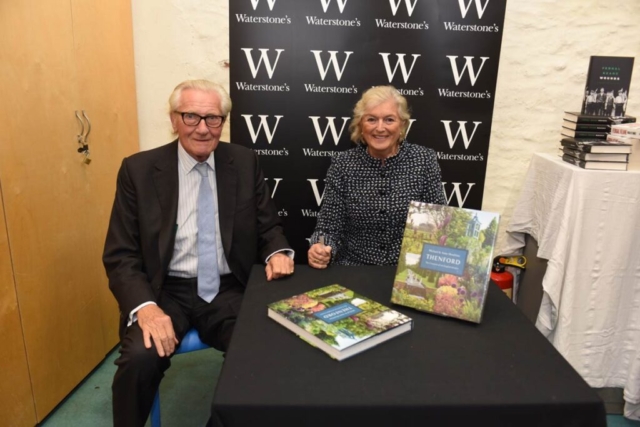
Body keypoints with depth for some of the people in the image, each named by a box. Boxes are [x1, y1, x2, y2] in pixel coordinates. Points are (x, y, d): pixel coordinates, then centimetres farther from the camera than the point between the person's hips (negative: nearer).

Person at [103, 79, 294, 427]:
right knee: (140, 358, -27)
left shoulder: (244, 162, 2)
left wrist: (277, 252, -13)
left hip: (228, 291, 2)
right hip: (166, 292, -1)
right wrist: (145, 306, -21)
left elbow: (268, 225, 10)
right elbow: (120, 255, -4)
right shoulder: (138, 169, -3)